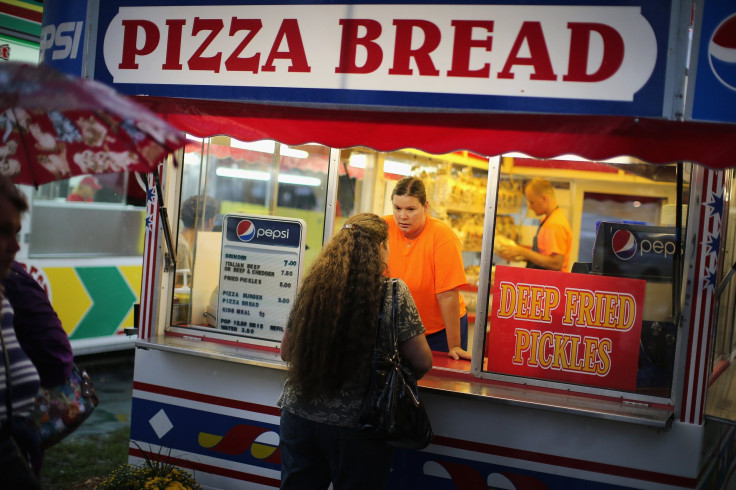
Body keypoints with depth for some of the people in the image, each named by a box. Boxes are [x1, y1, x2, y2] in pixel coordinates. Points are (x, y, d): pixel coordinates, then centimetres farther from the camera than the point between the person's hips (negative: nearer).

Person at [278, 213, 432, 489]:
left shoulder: (313, 286, -1)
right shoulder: (392, 292, -10)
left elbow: (286, 352, 8)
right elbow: (422, 363, -8)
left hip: (299, 413, 4)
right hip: (354, 425, -3)